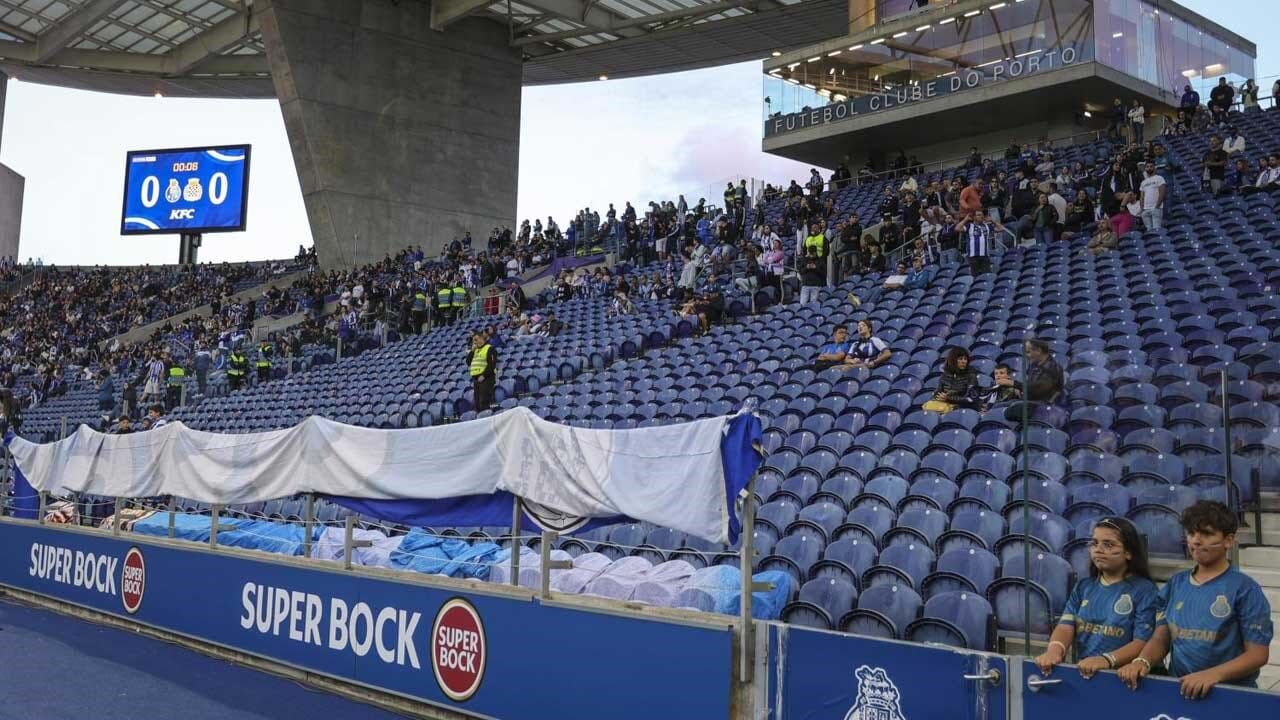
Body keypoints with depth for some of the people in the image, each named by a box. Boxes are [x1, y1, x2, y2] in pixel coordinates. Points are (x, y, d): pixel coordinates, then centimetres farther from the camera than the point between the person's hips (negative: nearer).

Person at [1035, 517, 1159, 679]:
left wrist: (1106, 660, -24)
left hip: (1121, 674, -3)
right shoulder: (1083, 586, 15)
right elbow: (1066, 625, 4)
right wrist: (1055, 650, -17)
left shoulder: (1145, 590, 0)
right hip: (1081, 671, 4)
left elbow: (1143, 643, -9)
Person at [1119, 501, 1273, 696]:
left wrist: (1212, 675, -21)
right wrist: (1142, 661, -10)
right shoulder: (1175, 584, 10)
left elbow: (1257, 654, -6)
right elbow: (1160, 639, 10)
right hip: (1178, 688, 3)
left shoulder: (1244, 588, -3)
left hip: (1230, 693, -3)